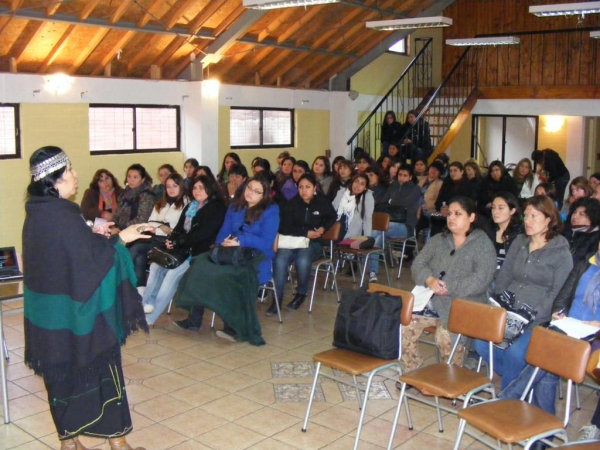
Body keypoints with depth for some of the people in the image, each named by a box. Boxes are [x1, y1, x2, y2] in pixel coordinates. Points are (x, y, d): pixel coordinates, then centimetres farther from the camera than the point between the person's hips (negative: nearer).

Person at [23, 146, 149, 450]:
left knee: (62, 373, 16)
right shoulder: (61, 215, -22)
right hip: (74, 310, -9)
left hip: (49, 310, 9)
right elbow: (90, 259, -19)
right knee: (102, 370, 4)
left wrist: (92, 236, 9)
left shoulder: (37, 212, 6)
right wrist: (119, 239, -8)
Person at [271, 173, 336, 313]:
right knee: (280, 260, -31)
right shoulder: (291, 204, 2)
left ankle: (301, 294, -8)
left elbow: (332, 217, 22)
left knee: (302, 260, -34)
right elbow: (285, 227, -3)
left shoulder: (323, 202, 2)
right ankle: (277, 298, -20)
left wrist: (323, 227, 1)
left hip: (314, 243, -1)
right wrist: (305, 232, -13)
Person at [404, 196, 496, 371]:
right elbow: (418, 264, 9)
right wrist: (430, 280, -13)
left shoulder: (483, 244, 2)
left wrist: (448, 288, -18)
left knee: (446, 337, -31)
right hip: (430, 301, 5)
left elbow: (480, 280, -12)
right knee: (405, 324, -20)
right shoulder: (438, 240, 19)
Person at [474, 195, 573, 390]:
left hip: (539, 320, -5)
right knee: (482, 343, -20)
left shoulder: (561, 253, -2)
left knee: (514, 351, -30)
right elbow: (503, 277, 16)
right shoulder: (519, 242, 15)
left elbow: (558, 294, -8)